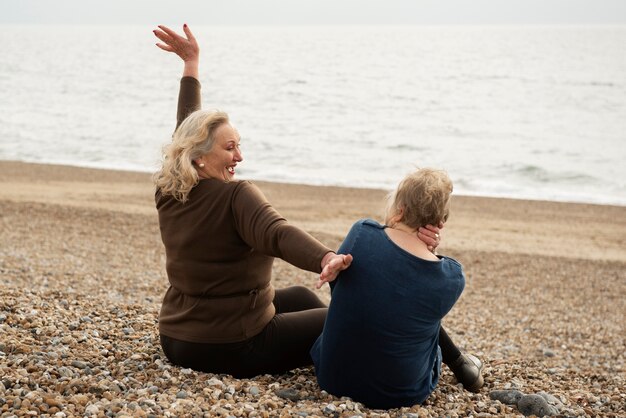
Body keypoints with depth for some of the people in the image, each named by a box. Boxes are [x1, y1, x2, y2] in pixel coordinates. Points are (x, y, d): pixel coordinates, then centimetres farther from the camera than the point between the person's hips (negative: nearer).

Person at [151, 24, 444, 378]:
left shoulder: (168, 193, 0)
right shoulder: (236, 197, -22)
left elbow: (188, 130, 14)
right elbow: (279, 233, -43)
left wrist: (192, 62, 23)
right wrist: (327, 260, -61)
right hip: (233, 348, -9)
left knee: (298, 297, 29)